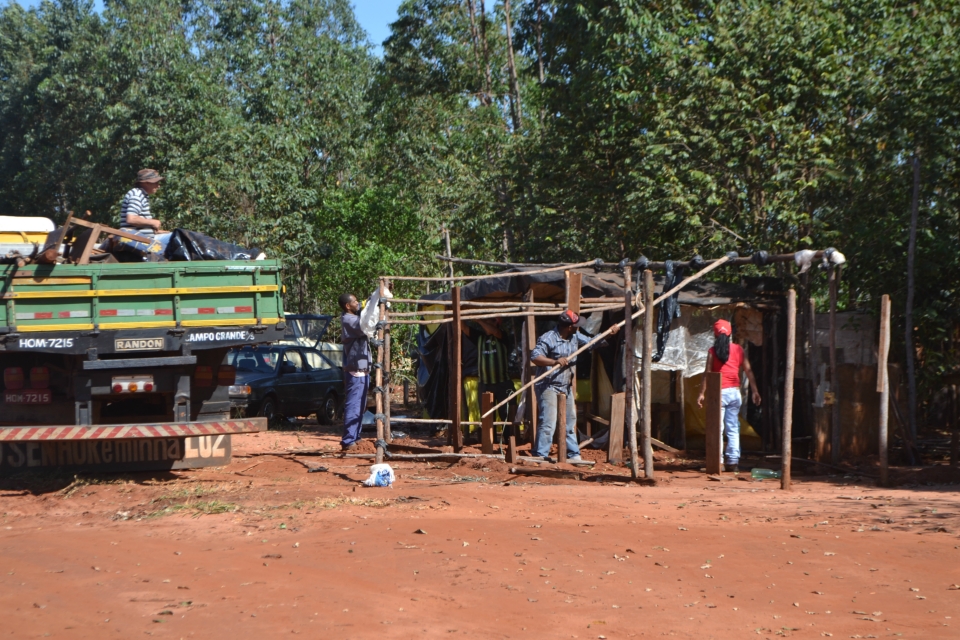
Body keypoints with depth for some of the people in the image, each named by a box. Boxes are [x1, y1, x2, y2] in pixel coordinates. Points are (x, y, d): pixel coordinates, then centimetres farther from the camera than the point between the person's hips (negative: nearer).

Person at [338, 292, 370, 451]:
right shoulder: (348, 320, -15)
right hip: (356, 371, -10)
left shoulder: (354, 318, 15)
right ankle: (348, 441, -11)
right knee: (353, 406, -11)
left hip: (362, 369, 10)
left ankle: (354, 438, 21)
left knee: (359, 406, 15)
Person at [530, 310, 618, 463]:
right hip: (548, 387, -9)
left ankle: (573, 455, 24)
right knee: (548, 423, -14)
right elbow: (534, 357, -26)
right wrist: (555, 361, -39)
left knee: (570, 422, 15)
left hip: (566, 387, 9)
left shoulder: (575, 337, 8)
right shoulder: (548, 339, -17)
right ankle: (541, 456, -11)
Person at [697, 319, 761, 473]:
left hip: (719, 392, -3)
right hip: (734, 392, 3)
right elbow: (748, 371, 5)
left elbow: (708, 373, -8)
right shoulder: (738, 349, 6)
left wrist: (702, 393, -4)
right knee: (733, 429, 7)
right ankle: (733, 461, 5)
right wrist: (755, 391, 9)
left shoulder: (713, 351, -4)